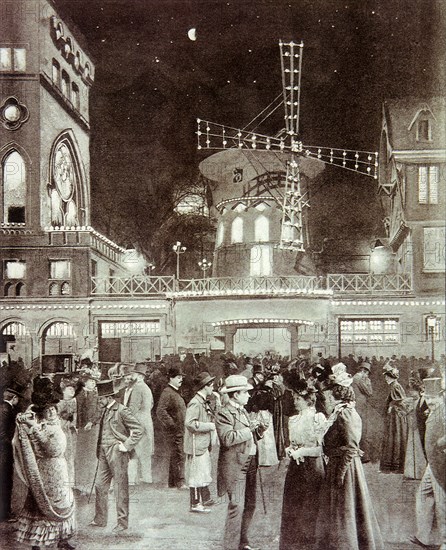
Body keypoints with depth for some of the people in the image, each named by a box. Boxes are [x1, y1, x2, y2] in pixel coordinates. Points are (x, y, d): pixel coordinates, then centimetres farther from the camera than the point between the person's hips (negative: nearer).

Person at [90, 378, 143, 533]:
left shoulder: (122, 411, -13)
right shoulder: (105, 410, 13)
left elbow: (138, 430, -16)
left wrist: (126, 446, -15)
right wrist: (99, 450, 15)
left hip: (117, 453, -8)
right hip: (104, 453, 8)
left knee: (120, 487, 0)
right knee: (100, 485, 11)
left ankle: (122, 522, 9)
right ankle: (100, 519, 23)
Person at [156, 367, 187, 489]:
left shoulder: (176, 392, 17)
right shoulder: (167, 392, -14)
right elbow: (160, 411, -23)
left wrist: (184, 426, 19)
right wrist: (172, 425, -20)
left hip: (180, 430, 10)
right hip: (174, 431, -10)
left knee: (175, 456, 13)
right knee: (178, 456, -8)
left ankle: (172, 482, 20)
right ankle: (179, 482, -4)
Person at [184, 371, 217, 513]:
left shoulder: (205, 402, 12)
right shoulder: (195, 403, -18)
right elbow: (189, 423, -27)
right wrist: (210, 426, -22)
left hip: (204, 445, 10)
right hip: (196, 445, -10)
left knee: (205, 473, 19)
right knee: (197, 475, -1)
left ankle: (205, 499, 31)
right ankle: (195, 504, 8)